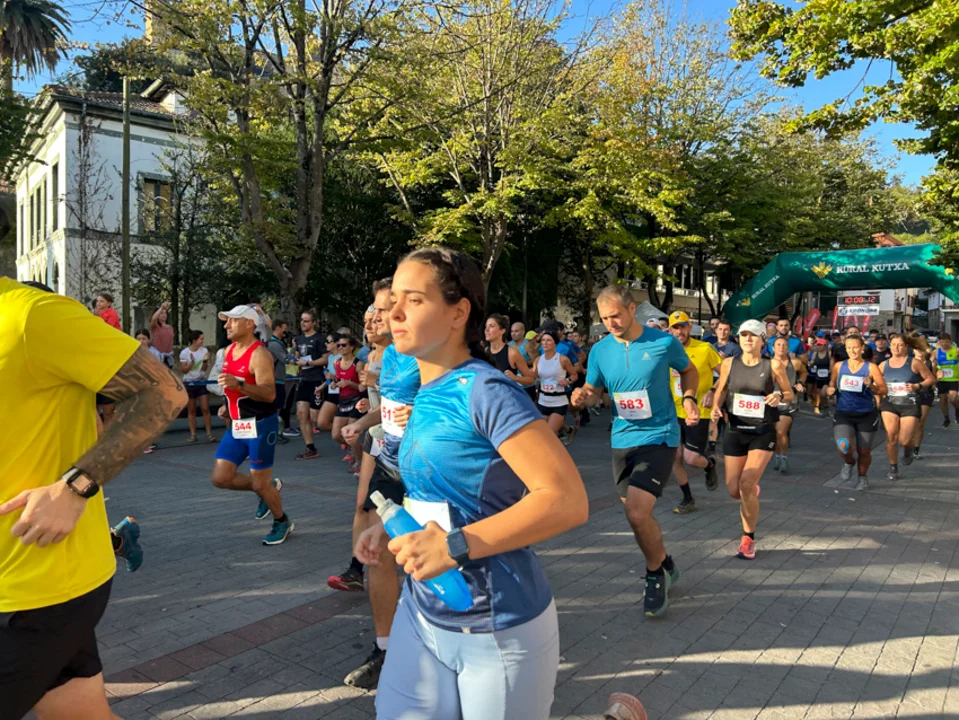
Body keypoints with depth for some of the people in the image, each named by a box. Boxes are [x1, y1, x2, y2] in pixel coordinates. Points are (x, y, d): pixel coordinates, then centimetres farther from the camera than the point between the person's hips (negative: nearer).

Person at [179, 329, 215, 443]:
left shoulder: (204, 351, -4)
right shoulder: (184, 352, -8)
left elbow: (205, 369, -4)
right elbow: (183, 370, -8)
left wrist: (205, 361, -23)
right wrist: (192, 362, -23)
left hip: (202, 382, 1)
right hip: (189, 383, -1)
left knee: (205, 409, -3)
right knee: (191, 410, 7)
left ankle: (209, 433, 2)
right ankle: (193, 434, 13)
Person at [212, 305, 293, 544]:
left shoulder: (259, 354, -18)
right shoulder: (229, 350, 9)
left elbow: (270, 394, -28)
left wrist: (238, 385, -40)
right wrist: (227, 406, 11)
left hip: (260, 425, -8)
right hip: (236, 425, 8)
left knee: (259, 483, 1)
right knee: (221, 478, 4)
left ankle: (282, 522, 26)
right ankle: (269, 488, 27)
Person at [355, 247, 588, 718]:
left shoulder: (486, 391, -20)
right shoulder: (426, 396, 4)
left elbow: (568, 501, -26)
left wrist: (454, 546, -28)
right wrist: (393, 528, 1)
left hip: (498, 630, -7)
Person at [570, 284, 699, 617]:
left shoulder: (664, 342, -9)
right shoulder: (600, 350, -2)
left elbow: (689, 370, 10)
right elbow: (594, 391, 8)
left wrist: (689, 398, -8)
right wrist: (582, 396, -16)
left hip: (658, 437, -5)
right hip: (622, 439, 5)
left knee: (636, 511, -18)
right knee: (637, 511, 15)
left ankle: (656, 573, 11)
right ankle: (664, 564, 42)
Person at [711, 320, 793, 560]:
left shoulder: (772, 366, -5)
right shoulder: (729, 363, -1)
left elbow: (790, 394, 5)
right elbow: (721, 390, 9)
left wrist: (779, 396, -17)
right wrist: (716, 407, -11)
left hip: (763, 433, -2)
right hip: (735, 431, 3)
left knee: (746, 486, -14)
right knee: (734, 491, 4)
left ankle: (748, 539, 7)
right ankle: (752, 491, 44)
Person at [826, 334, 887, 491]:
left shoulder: (871, 367, -4)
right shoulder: (838, 366, 2)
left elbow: (884, 390, -3)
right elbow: (832, 384, 15)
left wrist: (871, 385, -22)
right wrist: (830, 389, -8)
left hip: (866, 415, 0)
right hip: (843, 413, 1)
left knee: (864, 451, 9)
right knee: (843, 446, -23)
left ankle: (863, 477, 39)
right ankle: (849, 461, 14)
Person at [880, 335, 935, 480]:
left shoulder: (914, 362, -4)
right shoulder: (883, 365, 5)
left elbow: (931, 379, 0)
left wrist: (917, 386, -15)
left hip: (910, 405, -2)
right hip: (889, 404, 2)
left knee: (904, 440, -5)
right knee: (891, 437, -7)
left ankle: (908, 450, 35)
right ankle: (893, 468, 11)